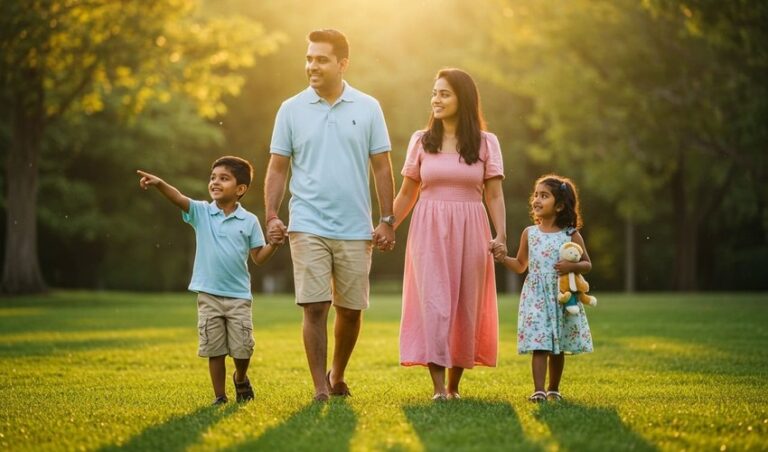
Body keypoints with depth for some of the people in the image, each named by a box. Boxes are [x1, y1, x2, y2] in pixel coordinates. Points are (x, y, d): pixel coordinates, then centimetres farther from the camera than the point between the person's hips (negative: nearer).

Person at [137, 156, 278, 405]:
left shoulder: (249, 221, -1)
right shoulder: (201, 212, 0)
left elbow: (258, 257, 2)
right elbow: (179, 198, -19)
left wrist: (274, 243, -17)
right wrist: (159, 183, -37)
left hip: (239, 297, -1)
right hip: (208, 296, 1)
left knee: (242, 349, 1)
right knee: (214, 350, 4)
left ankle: (241, 378, 31)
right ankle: (220, 396, 16)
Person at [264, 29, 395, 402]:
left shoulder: (368, 108, 4)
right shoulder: (292, 110, 4)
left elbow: (381, 167, 6)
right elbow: (278, 168, 6)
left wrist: (387, 220, 1)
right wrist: (271, 216, -5)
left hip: (356, 230, 1)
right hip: (308, 227, -1)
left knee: (351, 309, 8)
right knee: (314, 307, -8)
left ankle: (337, 376, 30)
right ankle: (320, 387, -1)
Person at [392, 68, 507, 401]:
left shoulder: (486, 143, 5)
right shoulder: (421, 141, 6)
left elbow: (494, 195, 2)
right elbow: (407, 193, 10)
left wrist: (501, 234, -11)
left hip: (469, 232, 0)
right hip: (429, 231, 0)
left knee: (466, 304, 4)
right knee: (432, 301, -9)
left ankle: (454, 384, 15)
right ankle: (438, 386, -10)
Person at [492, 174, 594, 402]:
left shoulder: (571, 235, -1)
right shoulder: (529, 233, 5)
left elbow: (587, 264, 5)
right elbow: (521, 265, 14)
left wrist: (572, 266, -15)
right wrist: (504, 259, -3)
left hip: (562, 297, 0)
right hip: (536, 296, 0)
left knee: (559, 347, 9)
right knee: (539, 345, -9)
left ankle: (553, 389, 22)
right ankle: (538, 390, -11)